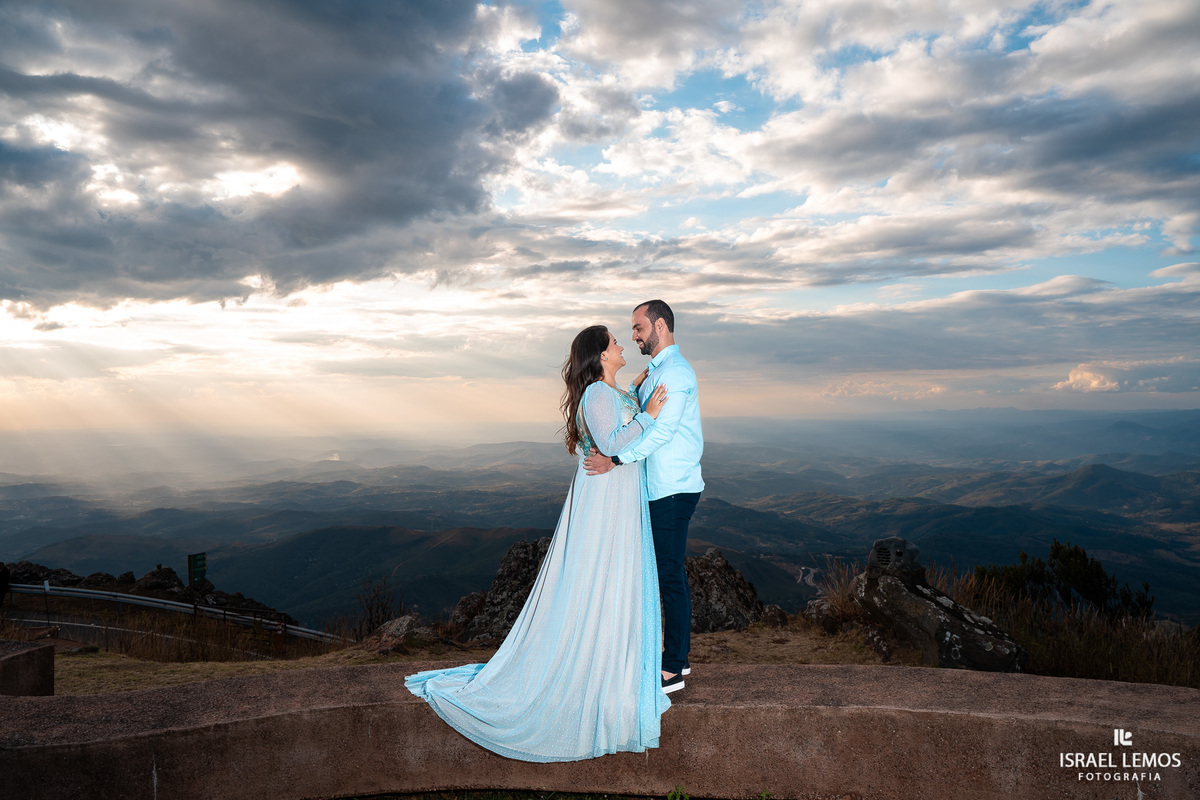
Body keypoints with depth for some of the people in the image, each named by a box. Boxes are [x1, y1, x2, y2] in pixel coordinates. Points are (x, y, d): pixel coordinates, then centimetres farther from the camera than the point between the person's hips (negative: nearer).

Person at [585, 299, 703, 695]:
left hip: (673, 490, -10)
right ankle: (677, 656, 26)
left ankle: (672, 670, 5)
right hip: (661, 488, 10)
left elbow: (661, 430, -24)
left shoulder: (675, 371, -15)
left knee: (670, 576, -4)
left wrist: (614, 459, -26)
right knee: (669, 573, 15)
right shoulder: (655, 372, 18)